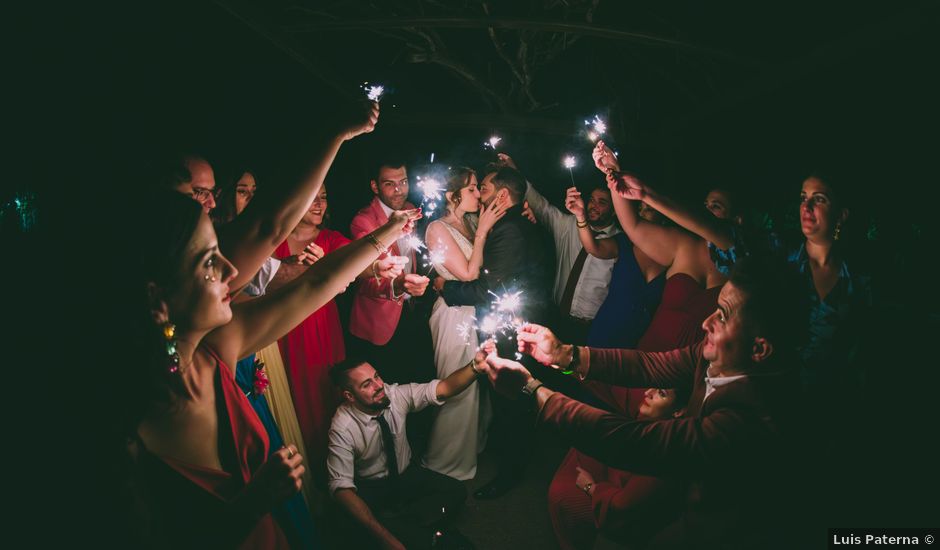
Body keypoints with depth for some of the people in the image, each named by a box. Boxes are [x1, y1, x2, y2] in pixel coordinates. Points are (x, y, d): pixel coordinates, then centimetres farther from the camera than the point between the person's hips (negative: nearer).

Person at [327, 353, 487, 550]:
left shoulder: (396, 394, -16)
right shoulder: (343, 429, -25)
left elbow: (444, 388, -20)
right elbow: (342, 487, -30)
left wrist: (475, 365, -41)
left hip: (407, 475, 5)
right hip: (372, 490, -4)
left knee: (455, 491, -18)